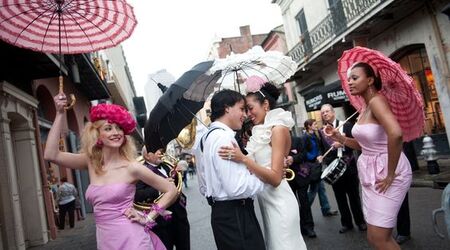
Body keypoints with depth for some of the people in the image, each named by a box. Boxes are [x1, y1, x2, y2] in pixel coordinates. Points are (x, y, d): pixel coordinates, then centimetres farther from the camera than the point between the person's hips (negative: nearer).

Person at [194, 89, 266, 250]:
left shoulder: (207, 137, 13)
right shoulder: (224, 137, -18)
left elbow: (204, 188, 17)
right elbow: (236, 187, -24)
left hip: (220, 212, 10)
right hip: (235, 215, -10)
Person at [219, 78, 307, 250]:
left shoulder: (278, 128, -14)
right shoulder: (263, 130, 10)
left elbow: (275, 178, -21)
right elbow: (259, 165, 10)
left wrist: (243, 159, -27)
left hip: (278, 201, -9)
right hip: (266, 200, 9)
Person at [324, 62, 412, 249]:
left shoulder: (376, 100, -18)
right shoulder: (365, 108, 11)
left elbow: (395, 133, -35)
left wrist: (390, 174, -26)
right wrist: (339, 137, 0)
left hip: (386, 173, -9)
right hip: (371, 174, 9)